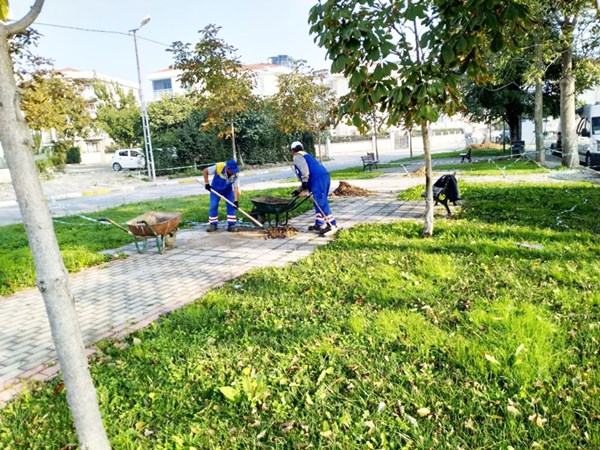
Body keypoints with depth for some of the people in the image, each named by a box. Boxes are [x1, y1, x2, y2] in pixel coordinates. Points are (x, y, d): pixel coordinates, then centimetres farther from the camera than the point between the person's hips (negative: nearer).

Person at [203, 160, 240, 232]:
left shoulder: (235, 174, -27)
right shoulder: (218, 167, -34)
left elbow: (236, 187, -28)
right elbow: (205, 171, -22)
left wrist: (236, 200, -37)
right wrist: (206, 183, -22)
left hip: (228, 190, 2)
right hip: (215, 189, -1)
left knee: (231, 206, -7)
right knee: (213, 206, -4)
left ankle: (231, 225, -1)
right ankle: (213, 224, 9)